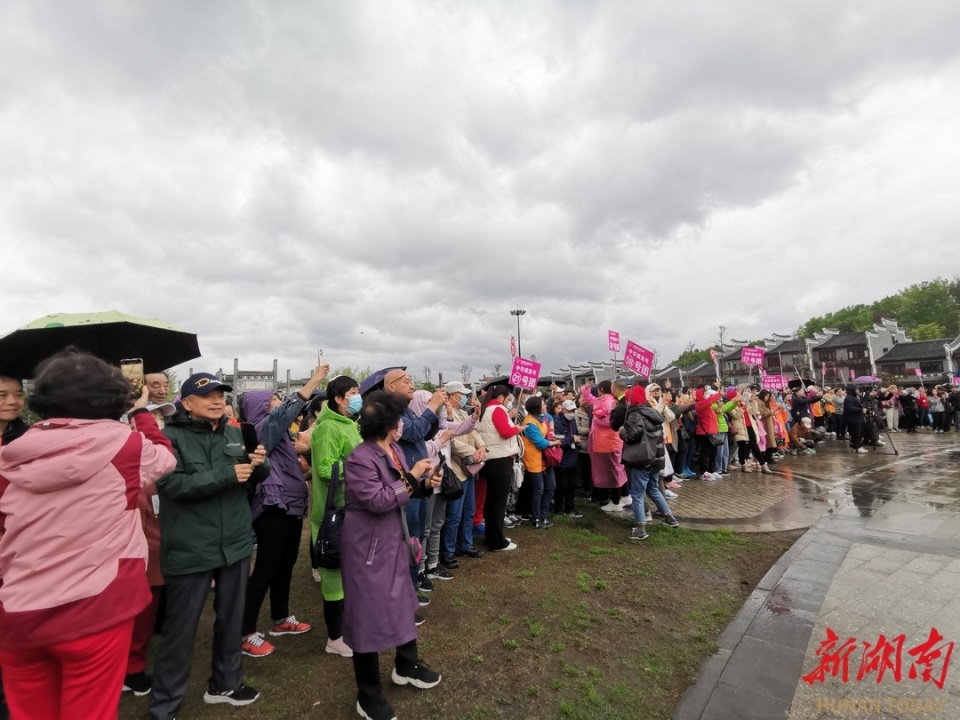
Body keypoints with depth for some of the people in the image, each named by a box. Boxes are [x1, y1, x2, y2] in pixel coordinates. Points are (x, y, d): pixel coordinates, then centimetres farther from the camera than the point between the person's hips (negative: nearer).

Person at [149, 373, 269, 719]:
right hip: (190, 549, -5)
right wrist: (227, 475, -26)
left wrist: (259, 464, -12)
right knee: (181, 627, 10)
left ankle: (225, 684, 40)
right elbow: (171, 485, -22)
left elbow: (253, 480, 10)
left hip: (235, 543, 6)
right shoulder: (171, 436, -11)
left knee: (231, 618, 20)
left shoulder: (234, 433, 5)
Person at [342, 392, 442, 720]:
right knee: (369, 613, 6)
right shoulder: (359, 458, -23)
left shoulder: (395, 450, 2)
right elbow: (378, 500, -28)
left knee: (401, 600, 23)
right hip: (368, 545, -9)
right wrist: (412, 477, -24)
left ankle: (406, 665, 47)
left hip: (394, 539, 9)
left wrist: (425, 485, -7)